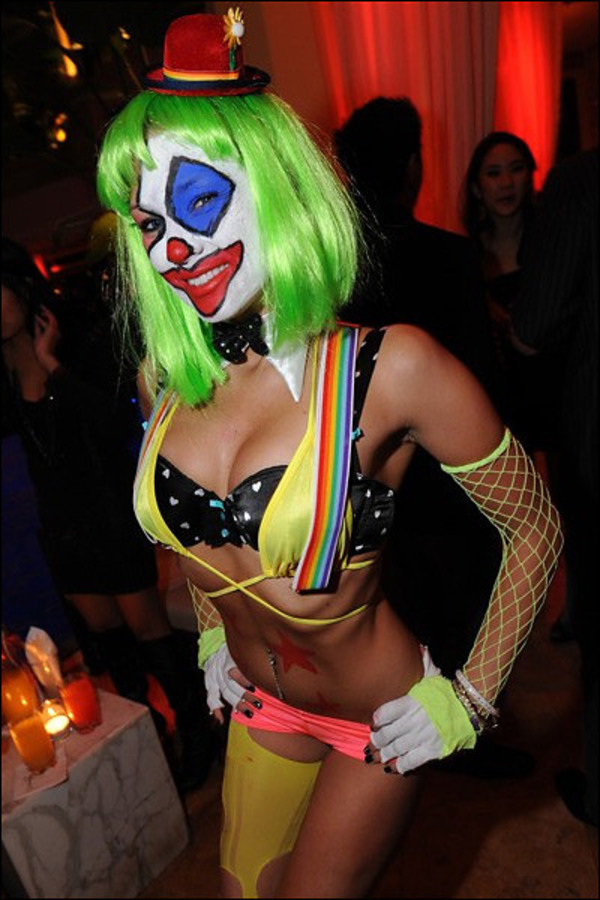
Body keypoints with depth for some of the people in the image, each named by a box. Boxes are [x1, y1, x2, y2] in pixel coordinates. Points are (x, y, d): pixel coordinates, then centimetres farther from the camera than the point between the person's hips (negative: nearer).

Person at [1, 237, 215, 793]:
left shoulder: (75, 341, -9)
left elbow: (111, 422, -17)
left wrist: (53, 365, -20)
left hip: (111, 511, -5)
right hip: (62, 523, 6)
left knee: (144, 623, 2)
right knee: (103, 630, 16)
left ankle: (193, 725, 21)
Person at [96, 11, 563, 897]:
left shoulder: (392, 367, -27)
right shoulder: (168, 375, -11)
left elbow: (536, 530, -15)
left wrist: (470, 698, -12)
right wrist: (213, 631, 11)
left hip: (377, 717, -4)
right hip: (258, 700, 5)